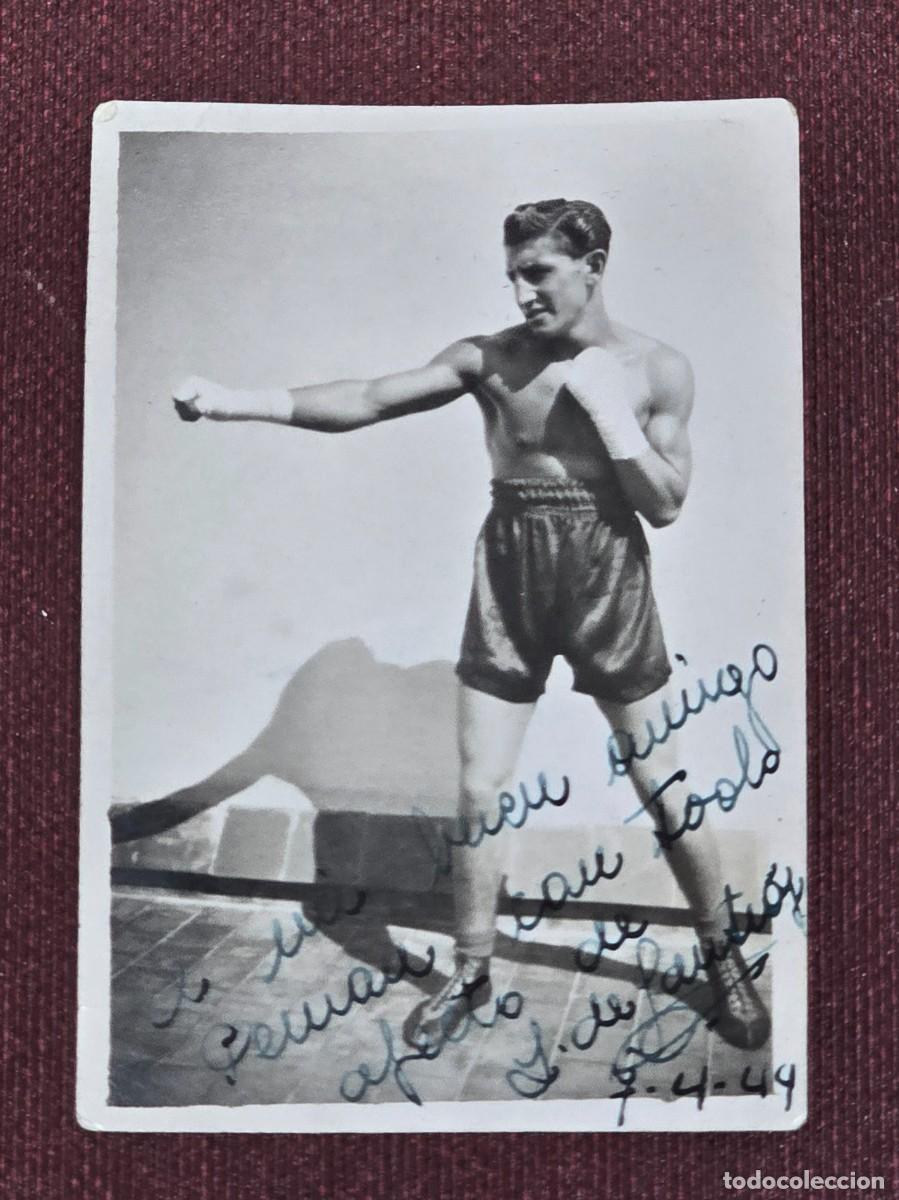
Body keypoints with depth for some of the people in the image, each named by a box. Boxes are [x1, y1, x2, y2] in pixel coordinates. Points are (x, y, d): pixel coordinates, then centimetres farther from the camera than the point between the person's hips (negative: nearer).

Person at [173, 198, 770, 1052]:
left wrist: (607, 403, -16)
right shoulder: (489, 359, -3)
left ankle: (722, 956, 32)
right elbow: (369, 399, -12)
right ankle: (470, 973, 26)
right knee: (479, 790, 5)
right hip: (509, 582, 1)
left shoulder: (657, 368, -4)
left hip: (608, 581, -1)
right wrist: (245, 401, -24)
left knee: (664, 789, 8)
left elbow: (665, 505, -7)